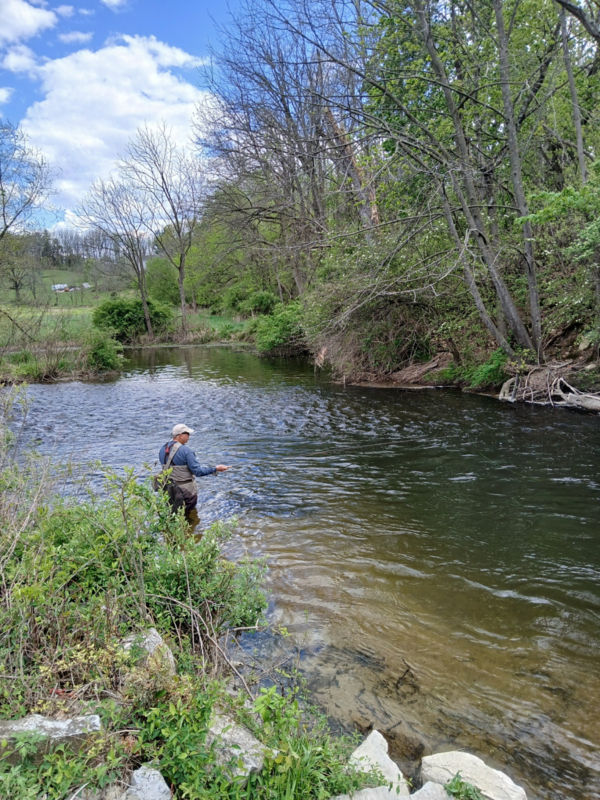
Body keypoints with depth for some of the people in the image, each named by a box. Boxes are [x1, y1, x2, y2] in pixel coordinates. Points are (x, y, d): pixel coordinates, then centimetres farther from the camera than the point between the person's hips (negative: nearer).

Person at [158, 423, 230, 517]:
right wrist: (215, 469, -12)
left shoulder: (162, 449, 3)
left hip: (168, 489, 6)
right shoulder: (186, 450, -18)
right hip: (185, 490, -6)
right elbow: (197, 471, -19)